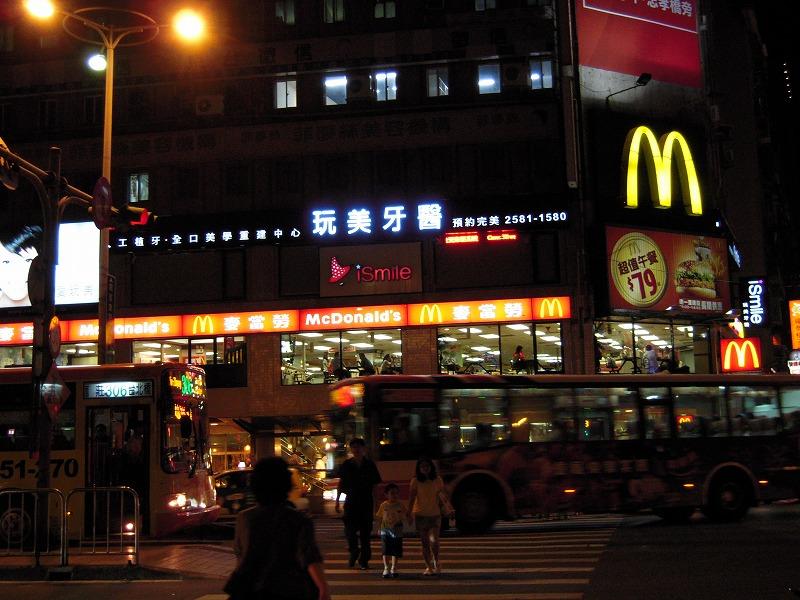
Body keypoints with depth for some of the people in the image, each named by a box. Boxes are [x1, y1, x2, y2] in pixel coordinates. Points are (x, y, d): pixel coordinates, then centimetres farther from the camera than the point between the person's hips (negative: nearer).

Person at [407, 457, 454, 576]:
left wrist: (449, 509, -14)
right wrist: (410, 512, -20)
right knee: (425, 543, 4)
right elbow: (411, 497, -9)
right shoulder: (415, 481, -5)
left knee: (434, 540, -13)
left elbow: (443, 496, -1)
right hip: (420, 515, 0)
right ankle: (428, 567, 17)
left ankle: (436, 562, 13)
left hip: (435, 514, 0)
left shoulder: (438, 480, 0)